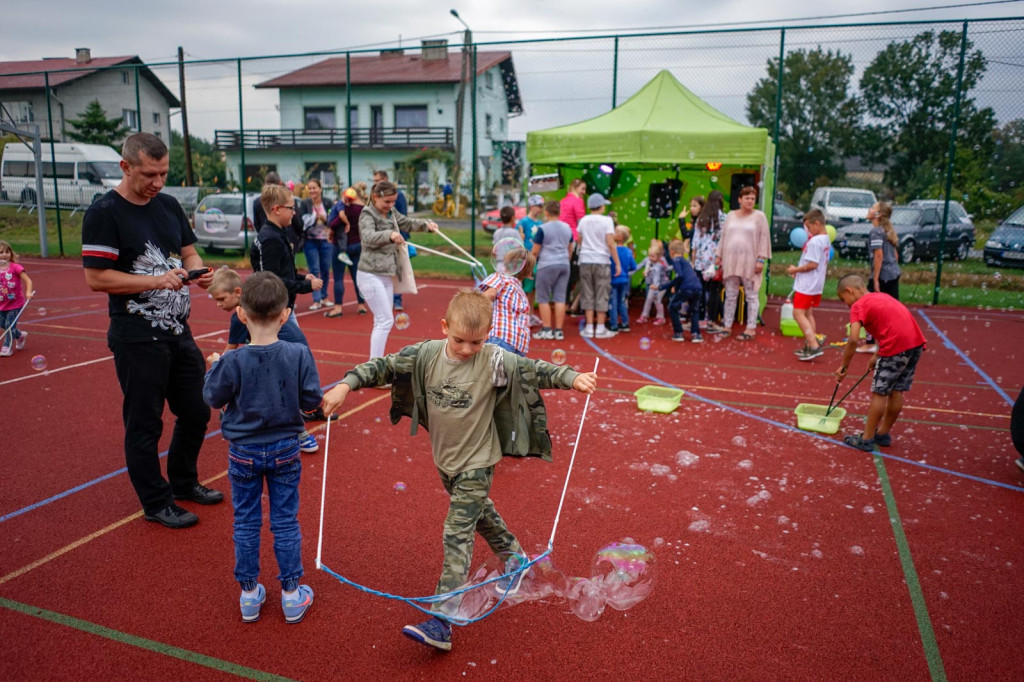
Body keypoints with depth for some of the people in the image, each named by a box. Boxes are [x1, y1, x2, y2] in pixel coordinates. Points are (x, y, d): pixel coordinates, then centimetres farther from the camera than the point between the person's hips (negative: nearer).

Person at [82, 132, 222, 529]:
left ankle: (183, 481, 37)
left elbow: (188, 252, 14)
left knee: (196, 411, 16)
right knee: (144, 423, 5)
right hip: (137, 341, -7)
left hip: (179, 333, 7)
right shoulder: (104, 213, -12)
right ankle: (156, 503, 22)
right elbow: (95, 277, -14)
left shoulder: (169, 205, 8)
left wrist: (198, 271, -8)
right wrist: (155, 281, -22)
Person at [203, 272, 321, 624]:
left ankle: (249, 594, 26)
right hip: (284, 450, 1)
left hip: (244, 452, 0)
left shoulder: (232, 362, -19)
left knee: (245, 523, 15)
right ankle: (292, 594, 21)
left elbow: (214, 399, -4)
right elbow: (312, 400, -10)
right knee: (285, 522, 12)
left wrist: (214, 368, 12)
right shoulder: (299, 355, -17)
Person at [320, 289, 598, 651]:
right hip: (444, 459, 6)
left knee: (457, 536, -7)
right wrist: (346, 384, -13)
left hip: (476, 463, -5)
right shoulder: (426, 354, -10)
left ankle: (441, 623, -4)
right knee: (478, 514, 26)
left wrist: (573, 378, -34)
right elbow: (385, 366, -5)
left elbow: (534, 370, -19)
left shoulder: (495, 361, -19)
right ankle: (514, 556, 52)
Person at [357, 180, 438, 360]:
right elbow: (368, 237, -30)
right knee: (386, 320, -13)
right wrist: (390, 234, -49)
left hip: (386, 276, 9)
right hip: (371, 275, -8)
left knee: (382, 322, 12)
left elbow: (408, 223, 24)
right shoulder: (367, 215, -12)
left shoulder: (391, 213, 11)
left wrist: (426, 224, 4)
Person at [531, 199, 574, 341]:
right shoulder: (567, 228, 10)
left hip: (547, 265, -5)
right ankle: (558, 331, 5)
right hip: (564, 265, 5)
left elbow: (535, 251, -6)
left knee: (543, 298, 4)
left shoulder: (542, 229, -8)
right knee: (560, 298, 5)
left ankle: (546, 330, 3)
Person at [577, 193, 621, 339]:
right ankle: (600, 328, 5)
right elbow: (610, 243, -11)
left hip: (585, 261, 4)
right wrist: (617, 263, -7)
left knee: (587, 295, 7)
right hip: (601, 261, -4)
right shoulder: (606, 220, -6)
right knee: (601, 296, 3)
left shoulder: (583, 220, 7)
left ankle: (589, 328, 7)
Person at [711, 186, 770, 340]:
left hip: (749, 262, -4)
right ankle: (727, 326, 16)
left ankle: (751, 328, 4)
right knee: (730, 295, 9)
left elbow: (764, 239, -4)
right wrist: (718, 255, 11)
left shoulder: (759, 216, 0)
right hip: (731, 261, 4)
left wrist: (761, 259, -11)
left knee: (751, 296, 1)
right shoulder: (731, 215, 12)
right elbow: (723, 237, 15)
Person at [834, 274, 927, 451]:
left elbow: (853, 339, -14)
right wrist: (877, 356, 25)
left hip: (896, 347, -8)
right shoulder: (881, 296, 23)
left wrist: (844, 366, -5)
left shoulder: (859, 306, -2)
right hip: (916, 343, 8)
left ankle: (867, 439, 11)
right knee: (897, 391, 17)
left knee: (879, 393, 3)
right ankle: (883, 433, 29)